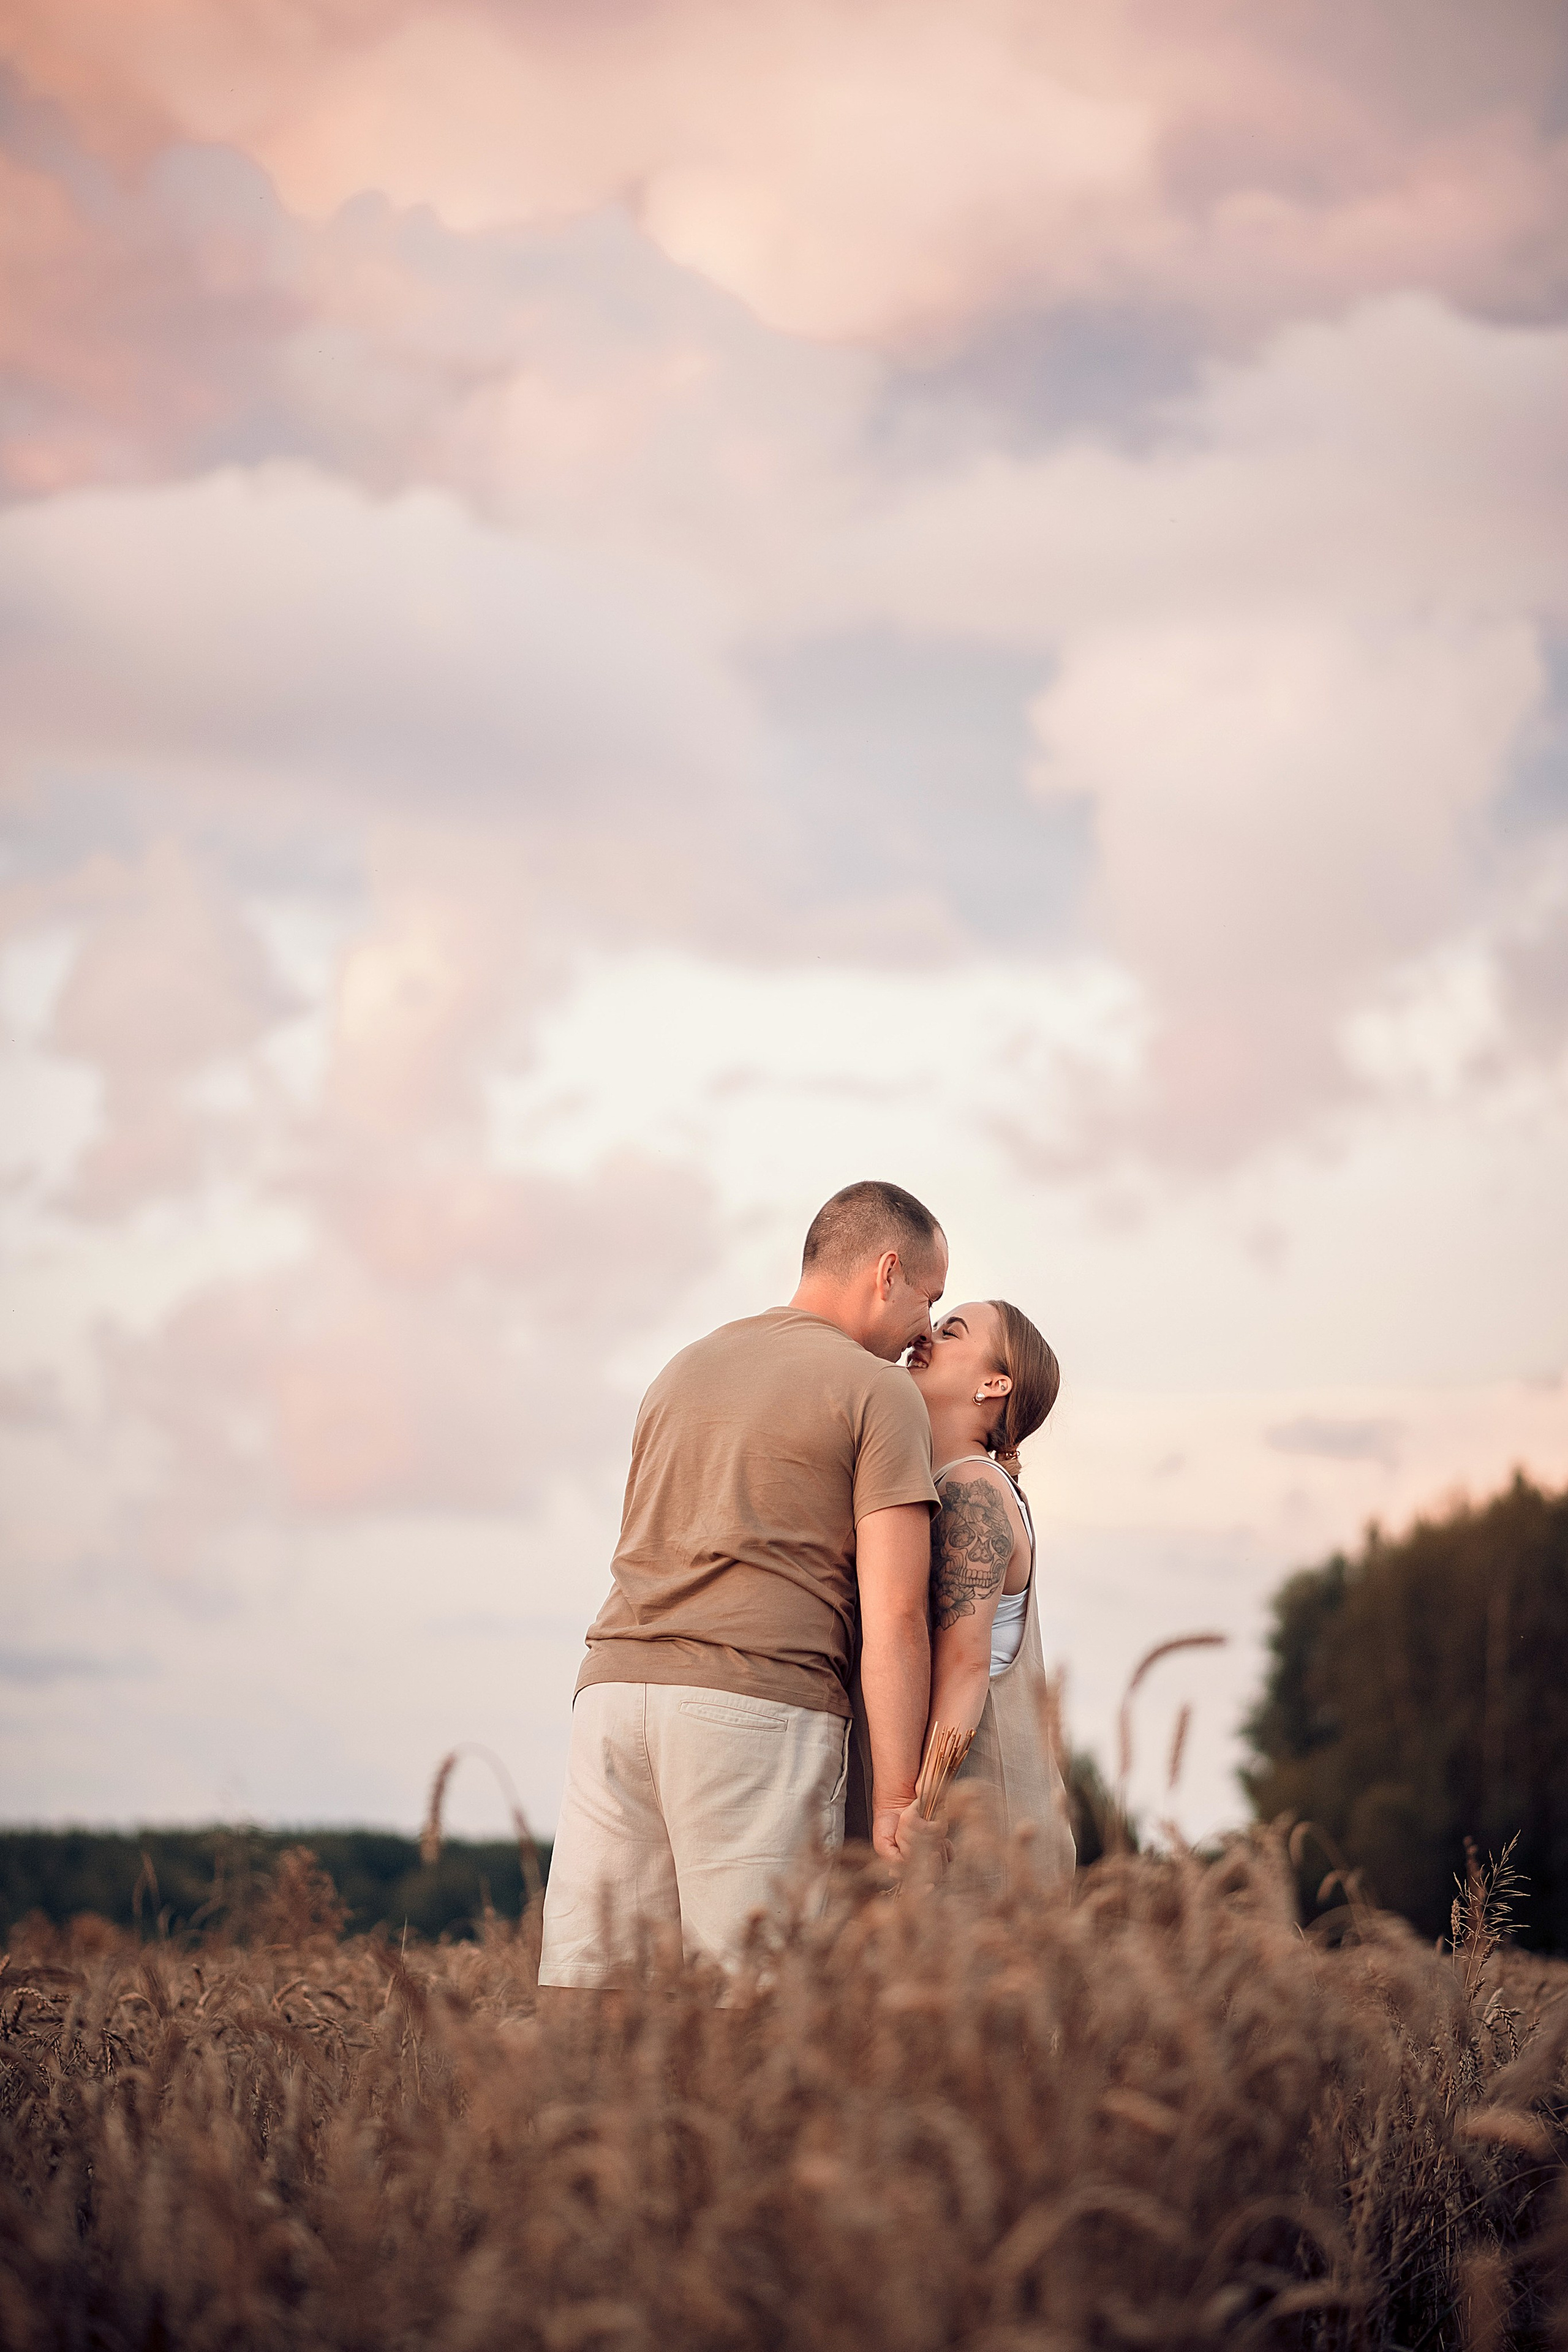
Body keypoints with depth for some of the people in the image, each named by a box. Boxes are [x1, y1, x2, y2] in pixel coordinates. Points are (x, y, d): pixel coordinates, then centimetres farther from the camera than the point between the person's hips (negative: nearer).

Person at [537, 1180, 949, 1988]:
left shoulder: (685, 1369, 24)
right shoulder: (882, 1391, 3)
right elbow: (894, 1616, -5)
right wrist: (896, 1801, -6)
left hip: (615, 1687, 6)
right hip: (762, 1709, -6)